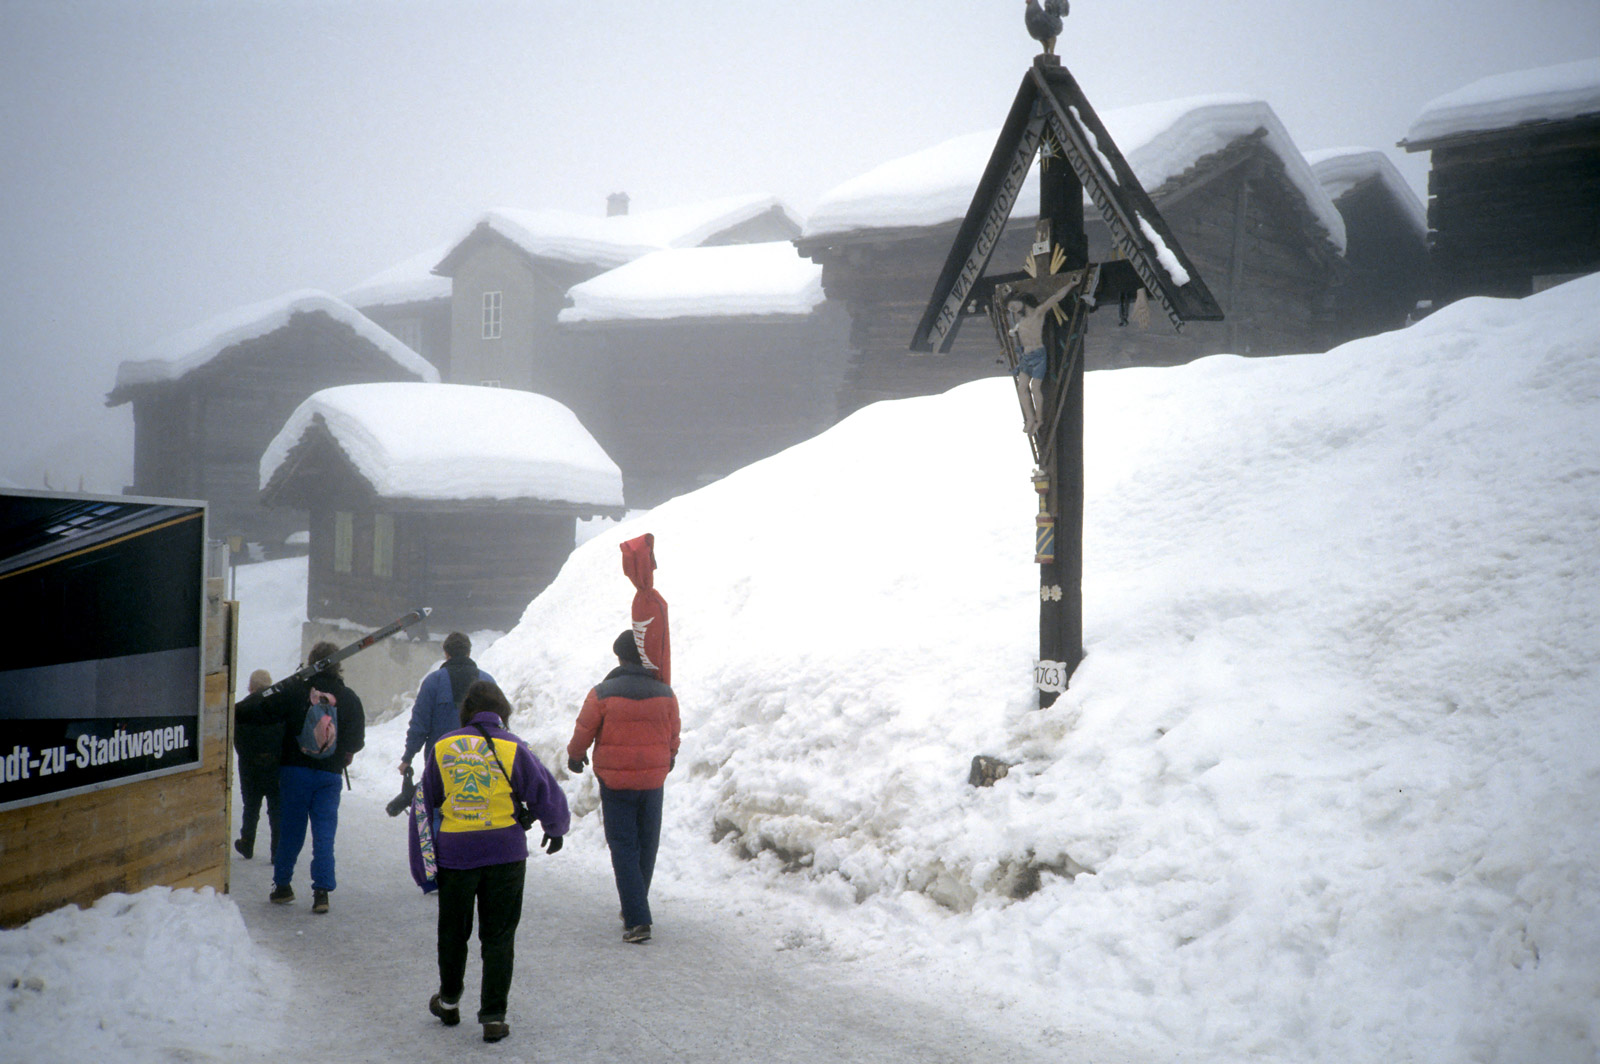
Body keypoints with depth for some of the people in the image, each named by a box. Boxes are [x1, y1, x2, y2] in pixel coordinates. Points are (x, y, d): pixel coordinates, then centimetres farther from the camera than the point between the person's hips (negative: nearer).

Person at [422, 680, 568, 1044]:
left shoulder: (442, 748, 1)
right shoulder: (511, 747, -6)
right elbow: (545, 792, 0)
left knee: (452, 930, 19)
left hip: (454, 853, 2)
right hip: (504, 853, -2)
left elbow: (426, 799, 12)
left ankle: (449, 1001, 35)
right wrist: (556, 829, 19)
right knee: (498, 936, 6)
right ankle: (493, 1016, 4)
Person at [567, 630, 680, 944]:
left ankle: (637, 920, -11)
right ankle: (635, 907, 28)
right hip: (653, 779, 3)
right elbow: (673, 735, 12)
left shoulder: (602, 693, -11)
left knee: (623, 848, -1)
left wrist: (575, 756, 20)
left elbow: (583, 731, -1)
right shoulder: (665, 694, -2)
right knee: (647, 845, 16)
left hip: (615, 780, -3)